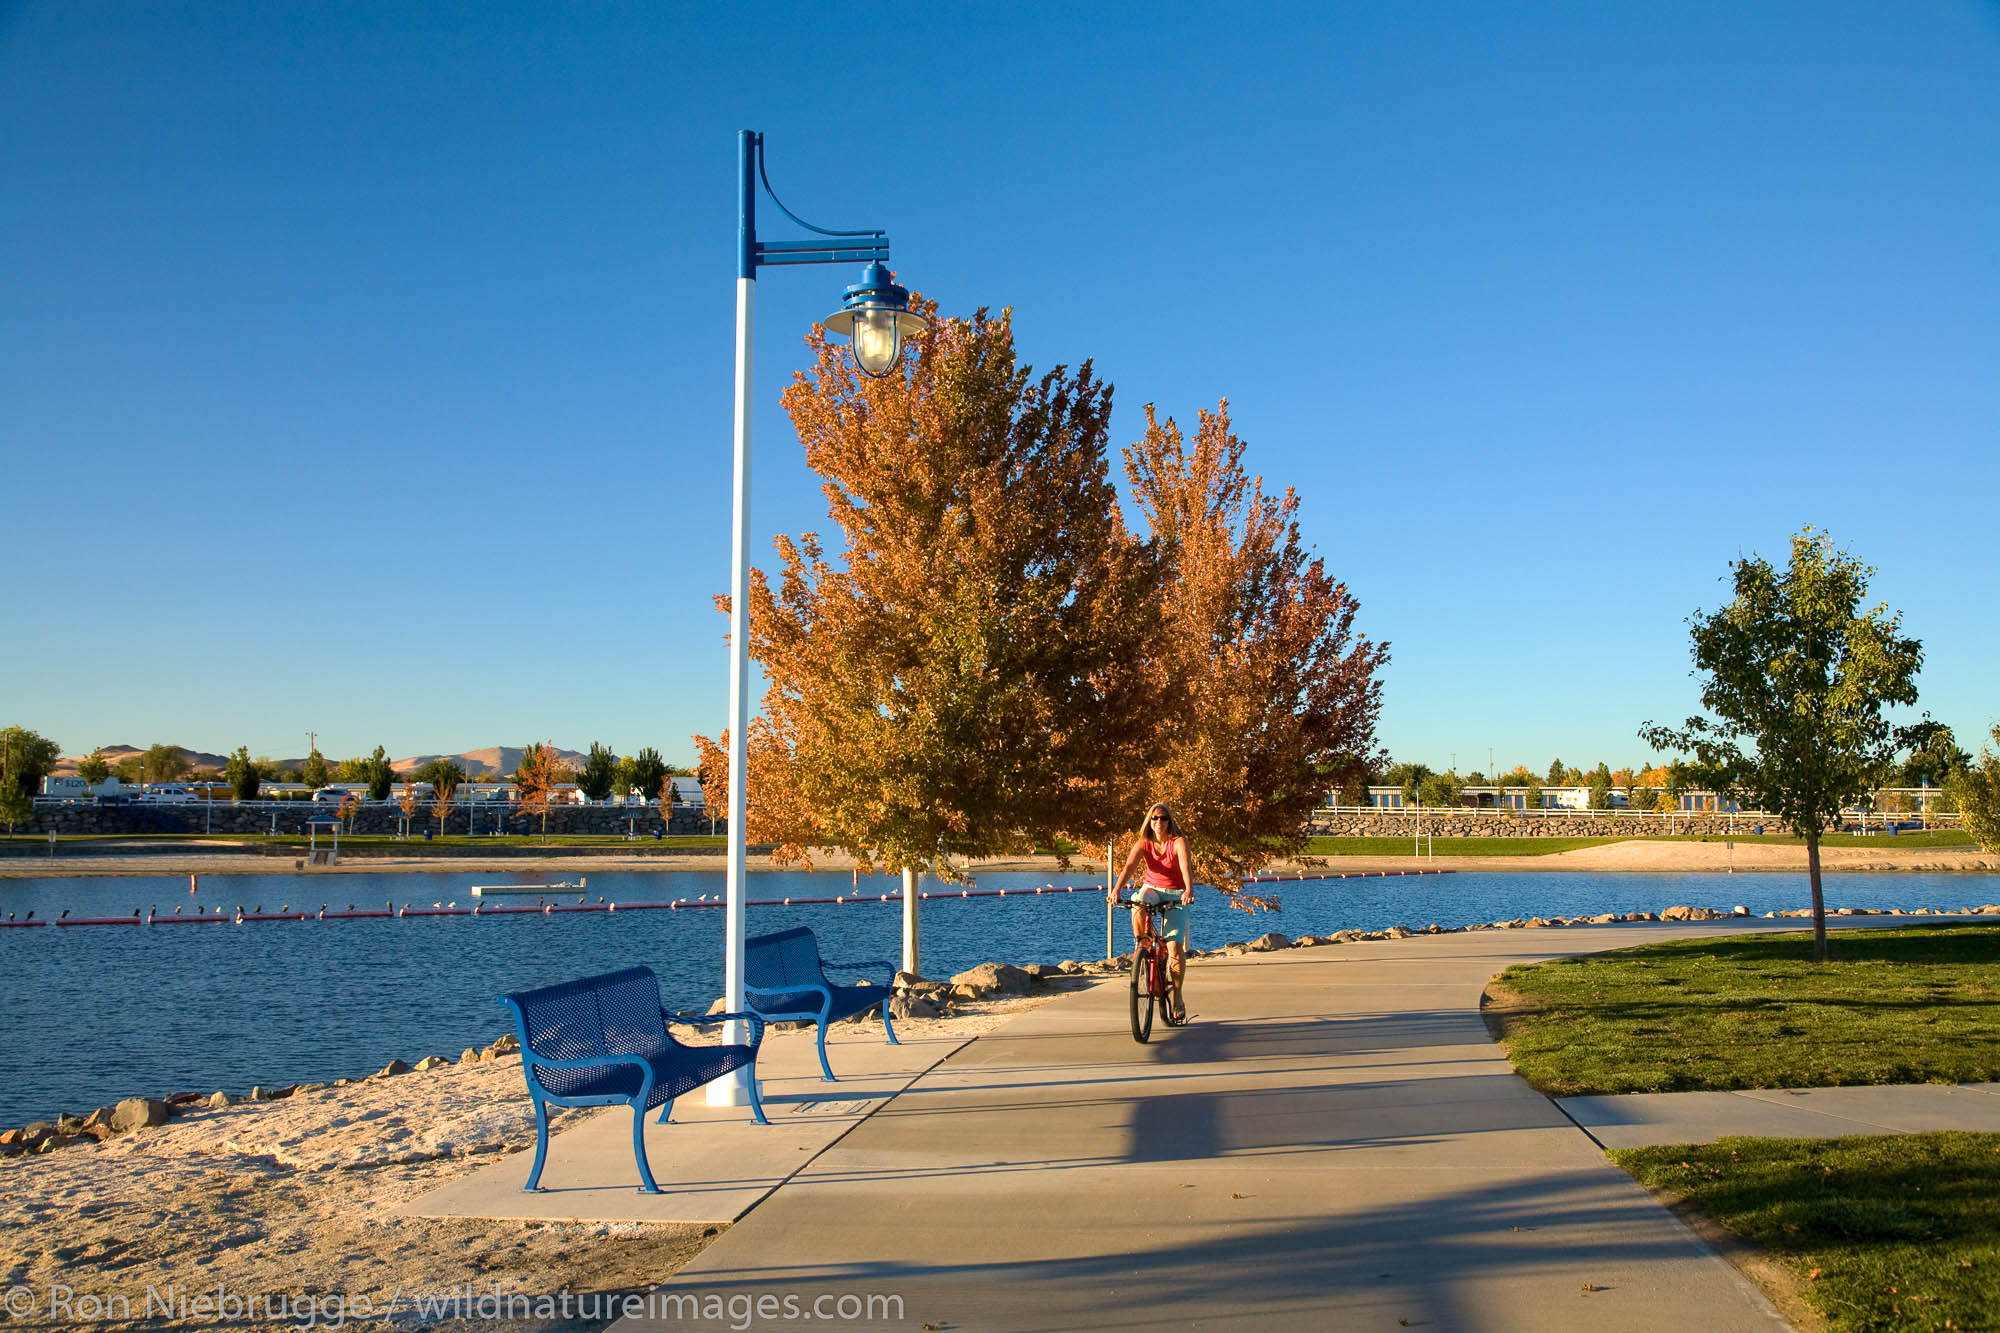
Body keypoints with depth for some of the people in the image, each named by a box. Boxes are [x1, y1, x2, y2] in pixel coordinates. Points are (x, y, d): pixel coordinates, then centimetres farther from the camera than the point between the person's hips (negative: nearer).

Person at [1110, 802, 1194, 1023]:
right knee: (1138, 905, -36)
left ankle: (1177, 997, 3)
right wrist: (1116, 889, -41)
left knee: (1174, 946, -14)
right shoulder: (1143, 844, -8)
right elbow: (1129, 867, -23)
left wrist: (1189, 890, -51)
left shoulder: (1178, 842, -14)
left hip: (1175, 895, -2)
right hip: (1151, 889, 2)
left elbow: (1185, 866, -31)